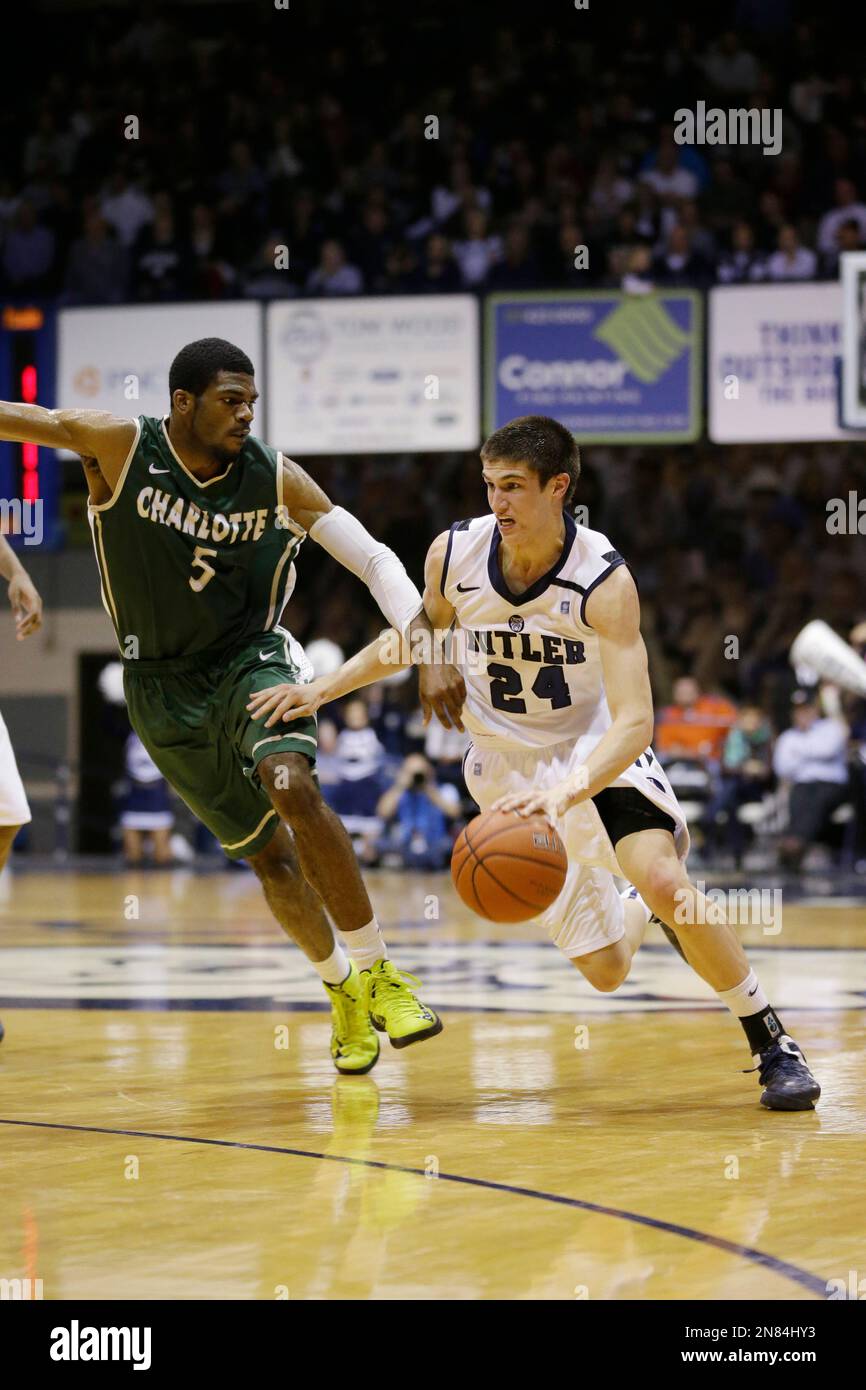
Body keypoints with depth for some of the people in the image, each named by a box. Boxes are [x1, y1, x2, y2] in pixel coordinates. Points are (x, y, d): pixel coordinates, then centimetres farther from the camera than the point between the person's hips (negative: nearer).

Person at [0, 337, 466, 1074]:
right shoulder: (120, 447, -15)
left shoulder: (277, 478, -12)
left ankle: (377, 974, -17)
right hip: (163, 683, 1)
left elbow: (373, 558, -11)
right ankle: (340, 987, 26)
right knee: (268, 852, 4)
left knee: (293, 788, -28)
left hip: (251, 659, -1)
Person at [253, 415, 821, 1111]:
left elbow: (634, 722, -34)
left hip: (598, 751, -3)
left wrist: (565, 793, -50)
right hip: (507, 762, 3)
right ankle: (643, 912, 43)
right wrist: (322, 689, 0)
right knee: (605, 969, 3)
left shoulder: (603, 580, -27)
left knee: (660, 877, -32)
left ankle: (774, 1045, -15)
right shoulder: (454, 554, -15)